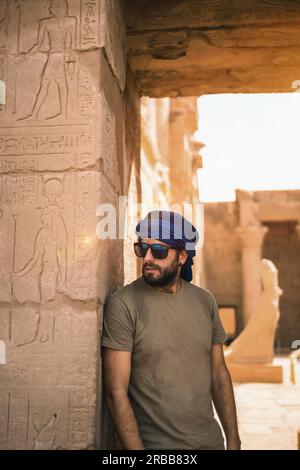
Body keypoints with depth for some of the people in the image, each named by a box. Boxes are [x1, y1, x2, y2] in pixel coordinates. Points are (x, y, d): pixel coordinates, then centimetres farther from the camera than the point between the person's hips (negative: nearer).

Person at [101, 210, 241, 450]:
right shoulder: (123, 304, -16)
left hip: (211, 439, 5)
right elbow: (116, 391, -16)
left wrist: (233, 440, 3)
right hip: (153, 443, -4)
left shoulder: (205, 300, -1)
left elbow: (219, 374, 5)